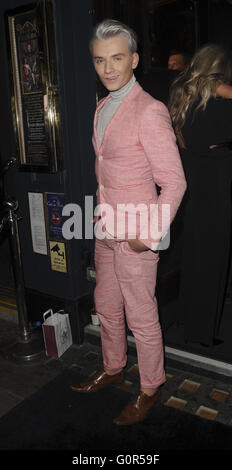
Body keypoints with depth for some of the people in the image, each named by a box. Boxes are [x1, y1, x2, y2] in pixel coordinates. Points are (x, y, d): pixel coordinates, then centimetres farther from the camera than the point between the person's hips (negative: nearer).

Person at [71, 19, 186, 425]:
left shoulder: (150, 111, -17)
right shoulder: (103, 108, 11)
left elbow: (174, 183, -18)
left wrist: (148, 236, -16)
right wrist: (101, 215, 15)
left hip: (136, 238, -8)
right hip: (106, 233, 8)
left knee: (141, 319, 8)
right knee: (106, 308, 21)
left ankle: (150, 389, 32)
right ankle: (112, 369, 45)